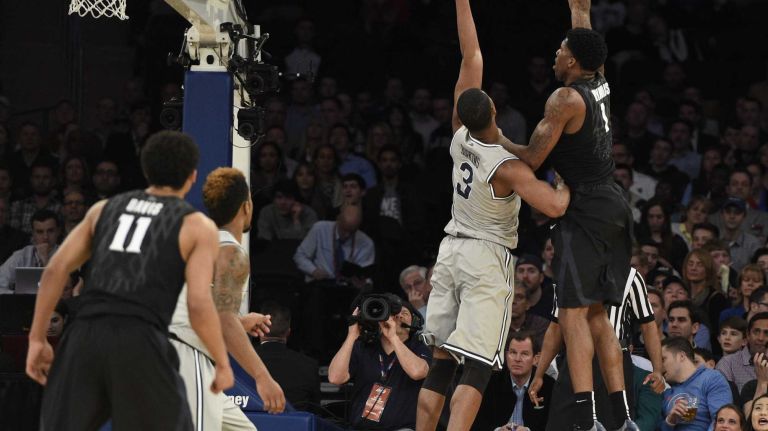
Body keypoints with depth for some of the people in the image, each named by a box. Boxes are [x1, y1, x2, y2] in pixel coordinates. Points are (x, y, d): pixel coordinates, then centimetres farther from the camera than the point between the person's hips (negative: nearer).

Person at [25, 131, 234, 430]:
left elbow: (55, 270, 12)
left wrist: (37, 339, 15)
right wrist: (222, 364, 10)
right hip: (141, 344, -3)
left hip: (85, 337, 4)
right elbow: (199, 304, -3)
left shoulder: (105, 209, 21)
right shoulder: (197, 226, 8)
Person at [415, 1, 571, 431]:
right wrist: (567, 181, -5)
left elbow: (471, 57, 2)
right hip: (488, 259, -6)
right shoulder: (507, 166, -18)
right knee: (478, 366, -10)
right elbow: (555, 207, -27)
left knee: (442, 361, 10)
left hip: (451, 251, 6)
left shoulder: (461, 138, -3)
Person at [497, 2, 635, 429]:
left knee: (574, 312, -10)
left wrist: (498, 140, 3)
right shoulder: (600, 83, 9)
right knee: (596, 314, 12)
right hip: (615, 206, 9)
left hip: (586, 211, -9)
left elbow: (533, 158, -12)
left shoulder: (566, 99, -13)